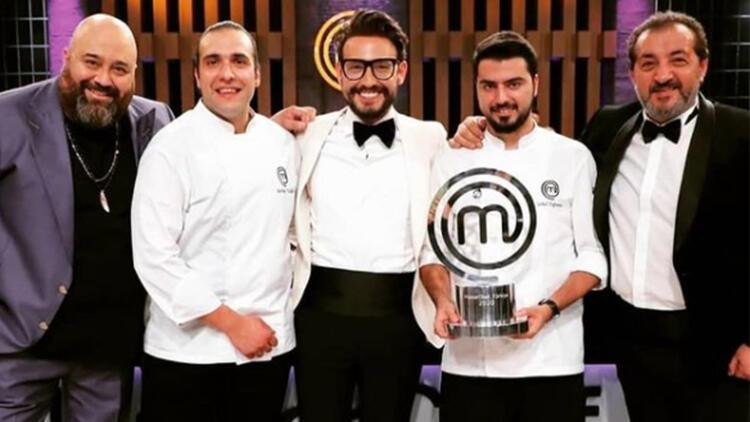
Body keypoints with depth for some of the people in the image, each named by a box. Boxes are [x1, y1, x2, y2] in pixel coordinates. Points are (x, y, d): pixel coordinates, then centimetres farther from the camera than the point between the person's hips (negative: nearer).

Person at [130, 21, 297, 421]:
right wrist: (231, 322, -14)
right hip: (187, 348, -4)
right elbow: (153, 256, -14)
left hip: (270, 342, 4)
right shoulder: (171, 146, -10)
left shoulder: (282, 142, 4)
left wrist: (273, 321, 6)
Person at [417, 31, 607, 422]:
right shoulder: (452, 160, 5)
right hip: (469, 359, 1)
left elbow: (594, 255, 0)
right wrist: (442, 301, -12)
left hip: (552, 358, -1)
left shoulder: (573, 157, 1)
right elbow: (433, 248, 6)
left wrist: (550, 308, -16)